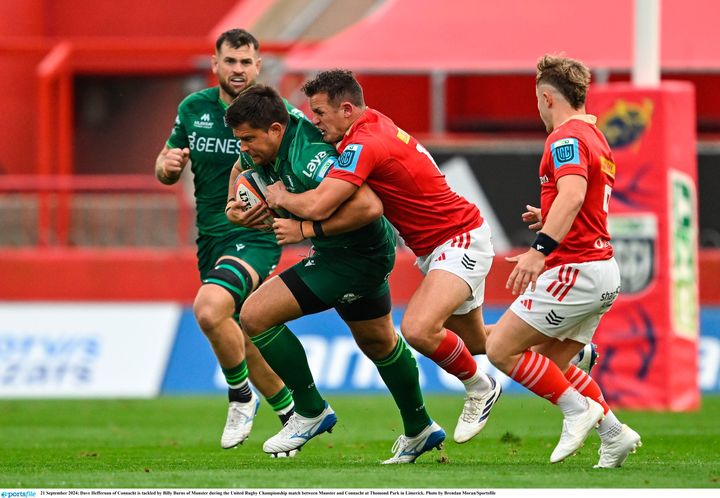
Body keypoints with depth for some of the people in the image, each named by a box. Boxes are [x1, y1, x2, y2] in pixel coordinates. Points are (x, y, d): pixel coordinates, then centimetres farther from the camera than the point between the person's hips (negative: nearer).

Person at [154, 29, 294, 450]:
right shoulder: (193, 109, 5)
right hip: (211, 238, 6)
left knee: (210, 308, -29)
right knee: (240, 340, 13)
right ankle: (292, 414, 33)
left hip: (255, 236, -6)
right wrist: (168, 166, -11)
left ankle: (241, 398, -7)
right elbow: (166, 172, 14)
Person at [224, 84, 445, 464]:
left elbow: (368, 206, -38)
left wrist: (307, 229, -31)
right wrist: (236, 209, -3)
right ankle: (419, 431, 47)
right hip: (365, 252, 11)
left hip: (356, 257, -11)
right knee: (377, 342, 28)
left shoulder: (308, 156, -32)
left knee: (256, 315, -14)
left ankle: (311, 411, 0)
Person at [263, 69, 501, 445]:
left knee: (418, 329, -30)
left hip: (461, 240, -11)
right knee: (472, 341, 22)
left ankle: (479, 388, -4)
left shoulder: (365, 144, -25)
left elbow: (317, 206, -32)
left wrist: (281, 196, -11)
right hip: (434, 246, 11)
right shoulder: (371, 124, 5)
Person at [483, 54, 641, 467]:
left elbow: (573, 194, -30)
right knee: (551, 364, 15)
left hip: (575, 270, -10)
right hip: (603, 270, 10)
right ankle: (614, 432, 9)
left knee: (501, 348, -6)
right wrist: (550, 219, 32)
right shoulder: (596, 139, 19)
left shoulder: (567, 138, -13)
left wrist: (541, 249, -38)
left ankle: (578, 408, -7)